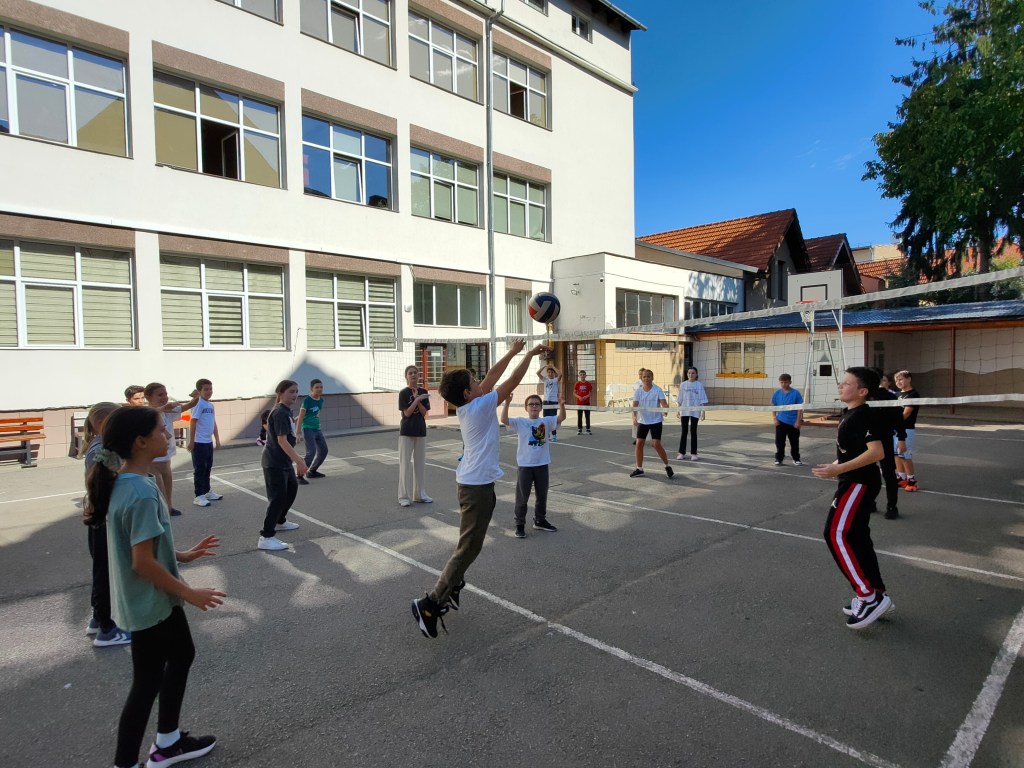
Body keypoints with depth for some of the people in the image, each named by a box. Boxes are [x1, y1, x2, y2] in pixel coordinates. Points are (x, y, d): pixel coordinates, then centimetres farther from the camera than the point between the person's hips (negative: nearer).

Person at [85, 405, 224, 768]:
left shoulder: (122, 482, 1)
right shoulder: (142, 493, -29)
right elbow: (143, 562, -27)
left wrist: (182, 555, 14)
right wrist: (189, 593, -16)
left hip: (155, 599, 10)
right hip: (149, 603, -10)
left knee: (182, 655, 23)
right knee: (148, 682, 8)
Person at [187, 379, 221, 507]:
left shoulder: (211, 405, 11)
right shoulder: (198, 404, -13)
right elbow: (193, 423, -16)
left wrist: (217, 439, 18)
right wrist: (191, 442, -17)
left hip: (209, 442, 8)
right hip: (199, 443, -8)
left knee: (208, 468, 17)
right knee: (199, 469, -2)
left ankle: (207, 491, 29)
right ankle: (198, 496, 4)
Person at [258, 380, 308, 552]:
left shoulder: (287, 411, 10)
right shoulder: (280, 413, -20)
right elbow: (282, 441, -26)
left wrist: (296, 458, 26)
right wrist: (298, 461, -30)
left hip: (283, 461, 10)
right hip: (274, 463, -10)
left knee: (292, 488, 23)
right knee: (278, 497, -10)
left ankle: (280, 521, 41)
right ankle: (266, 538, -6)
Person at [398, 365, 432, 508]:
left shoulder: (423, 392, 4)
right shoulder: (403, 393, -7)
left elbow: (424, 413, -1)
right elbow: (407, 413, -14)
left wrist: (417, 399, -14)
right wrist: (417, 399, -18)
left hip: (421, 431, 4)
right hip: (406, 432, -4)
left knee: (420, 463, 10)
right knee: (405, 463, -2)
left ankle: (419, 494, 20)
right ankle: (404, 496, 3)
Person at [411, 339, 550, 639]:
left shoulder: (468, 407, 5)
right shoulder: (479, 407, -16)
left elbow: (492, 378, 15)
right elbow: (511, 382, -12)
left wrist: (512, 352, 17)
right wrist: (529, 354, 0)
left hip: (473, 483, 9)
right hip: (478, 486, -9)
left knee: (468, 543, 19)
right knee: (468, 548, -4)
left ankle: (451, 590, 29)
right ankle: (430, 604, 0)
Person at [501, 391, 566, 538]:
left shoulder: (546, 421, -1)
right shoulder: (520, 423, -6)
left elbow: (561, 417, -15)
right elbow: (504, 420, -20)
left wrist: (561, 404, -33)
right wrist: (507, 403, -33)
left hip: (542, 464, 3)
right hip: (525, 465, -3)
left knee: (542, 496, 17)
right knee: (522, 497, 6)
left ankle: (540, 521, 37)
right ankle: (520, 525, 20)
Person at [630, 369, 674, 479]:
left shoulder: (657, 390, -9)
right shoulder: (638, 391, -1)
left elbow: (664, 404, -17)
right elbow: (635, 406, -8)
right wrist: (634, 416, -27)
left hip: (656, 421, -3)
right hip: (642, 421, 3)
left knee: (656, 444, -8)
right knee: (639, 443, 0)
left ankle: (667, 466, 12)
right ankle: (639, 469, 13)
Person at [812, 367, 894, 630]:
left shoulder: (861, 416, -19)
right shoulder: (850, 413, 12)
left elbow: (877, 452, -29)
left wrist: (839, 469, -29)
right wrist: (837, 465, 14)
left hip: (859, 483, -11)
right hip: (856, 482, 11)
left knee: (836, 534, -13)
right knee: (857, 538, 14)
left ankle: (869, 596, -7)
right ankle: (876, 596, 23)